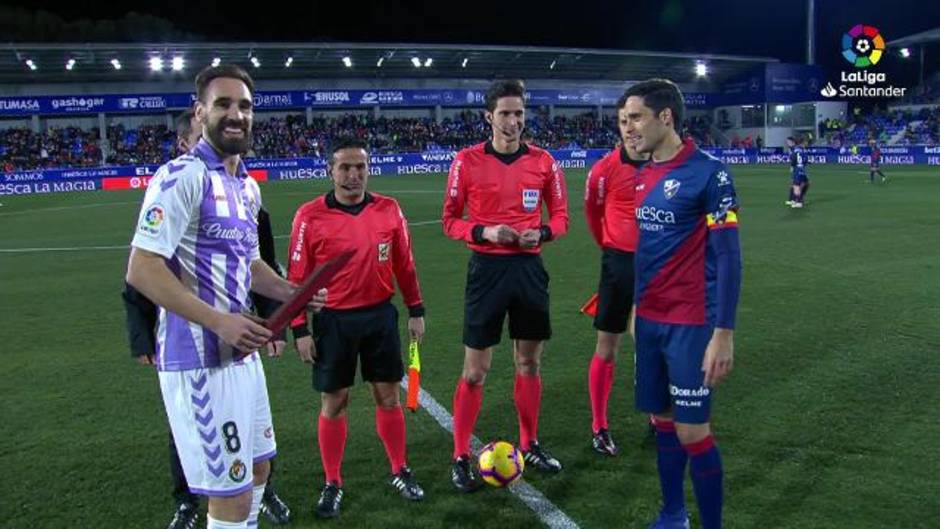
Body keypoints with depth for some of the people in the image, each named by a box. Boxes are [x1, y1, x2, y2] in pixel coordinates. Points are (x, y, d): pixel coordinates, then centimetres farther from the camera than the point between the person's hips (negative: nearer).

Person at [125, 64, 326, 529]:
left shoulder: (249, 187, 13)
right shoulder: (182, 177, -14)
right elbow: (142, 270, -20)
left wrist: (292, 294, 7)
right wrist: (219, 321, -24)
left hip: (242, 353, 9)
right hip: (200, 361, -9)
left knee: (257, 469, 21)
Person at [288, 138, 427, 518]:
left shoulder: (389, 209, -1)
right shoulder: (310, 215, -8)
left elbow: (404, 264, 7)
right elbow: (297, 277, -5)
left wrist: (415, 310, 8)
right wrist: (300, 329, -6)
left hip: (381, 316, 2)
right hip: (334, 321, -2)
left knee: (388, 396, 12)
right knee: (333, 402, 8)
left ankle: (400, 471, 30)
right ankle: (332, 484, 25)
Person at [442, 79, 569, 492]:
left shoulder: (543, 161, 2)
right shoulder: (467, 161, -5)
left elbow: (560, 215, 10)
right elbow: (450, 221, 0)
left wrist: (542, 233, -11)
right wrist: (484, 233, -18)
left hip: (529, 268, 3)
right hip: (487, 269, -3)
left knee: (529, 363, 14)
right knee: (475, 371, 2)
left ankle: (530, 446, 32)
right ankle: (461, 458, 16)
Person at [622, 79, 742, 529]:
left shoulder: (708, 173, -12)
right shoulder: (641, 176, 9)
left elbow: (728, 257, -14)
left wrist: (723, 333, -17)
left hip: (691, 325, -6)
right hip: (649, 320, 7)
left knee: (692, 432, 0)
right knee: (663, 421, 14)